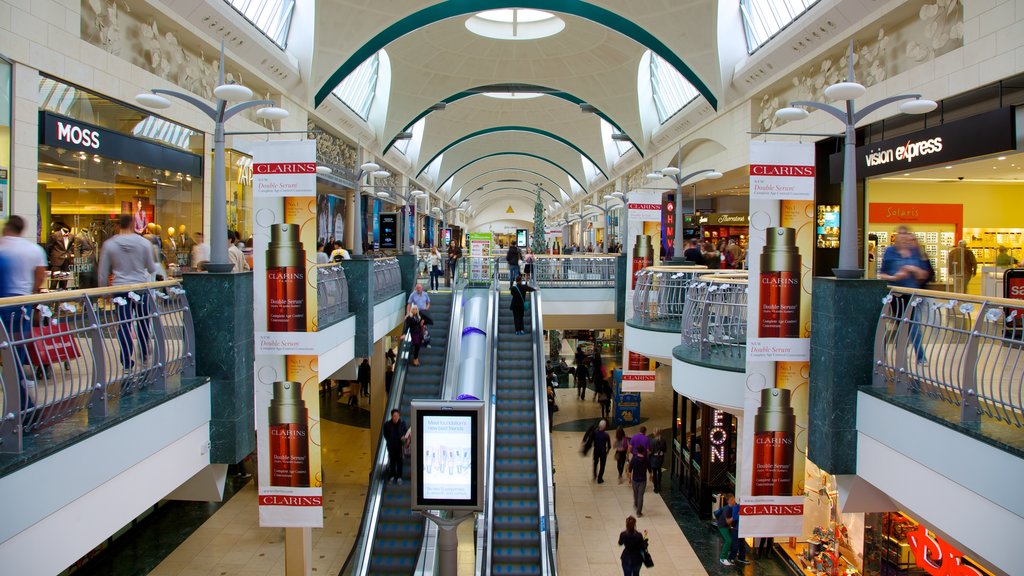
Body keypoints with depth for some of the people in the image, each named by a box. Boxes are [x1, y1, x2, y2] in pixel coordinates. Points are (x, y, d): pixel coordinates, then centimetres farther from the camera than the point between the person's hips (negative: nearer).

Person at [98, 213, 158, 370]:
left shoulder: (109, 245, -3)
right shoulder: (144, 243, -4)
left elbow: (103, 273, 2)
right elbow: (151, 268, 3)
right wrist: (156, 266, 26)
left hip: (120, 289, 0)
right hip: (141, 287, 0)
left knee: (124, 325, 4)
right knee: (143, 322, 16)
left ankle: (127, 361, 5)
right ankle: (144, 354, 26)